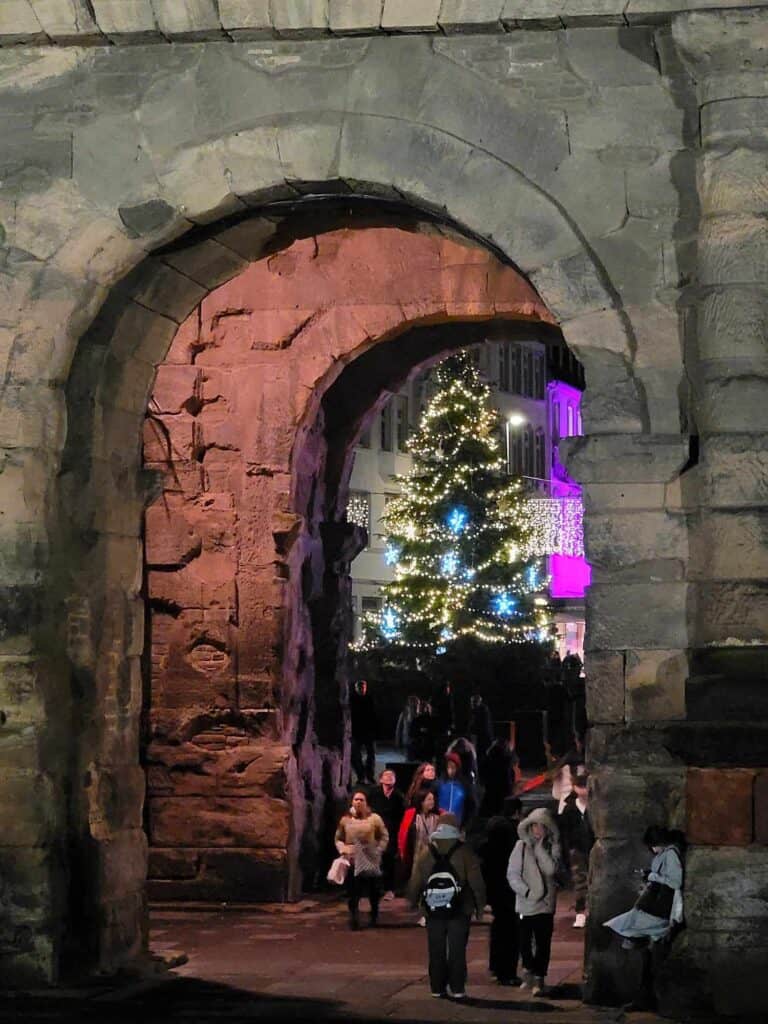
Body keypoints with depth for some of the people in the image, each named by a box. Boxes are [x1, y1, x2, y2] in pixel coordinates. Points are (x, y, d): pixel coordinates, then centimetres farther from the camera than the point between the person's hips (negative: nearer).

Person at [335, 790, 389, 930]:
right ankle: (354, 919, -1)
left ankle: (374, 917, 29)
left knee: (373, 891, 10)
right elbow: (338, 839, 12)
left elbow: (384, 837, 3)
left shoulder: (374, 818, -2)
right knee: (353, 892, -5)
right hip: (352, 861, 1)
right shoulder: (346, 819, 5)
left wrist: (378, 851, -9)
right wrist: (343, 849, -6)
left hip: (371, 861, -1)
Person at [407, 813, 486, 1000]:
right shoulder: (465, 853, -6)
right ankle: (457, 989, -1)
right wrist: (479, 906, 3)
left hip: (434, 912, 2)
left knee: (436, 951, 10)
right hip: (460, 911, -2)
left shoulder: (425, 854, 1)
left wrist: (413, 903, 17)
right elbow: (476, 882, -6)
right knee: (457, 951, 2)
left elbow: (415, 883, 4)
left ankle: (437, 988, 11)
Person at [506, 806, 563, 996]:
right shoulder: (521, 845, 1)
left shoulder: (553, 847, 2)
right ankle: (528, 968, 34)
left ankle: (538, 980, 3)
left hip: (546, 902, -1)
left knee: (543, 942, -4)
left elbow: (552, 869, -15)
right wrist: (527, 892, -11)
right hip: (525, 902, 1)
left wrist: (540, 847, -13)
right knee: (525, 940, 9)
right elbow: (512, 874, -1)